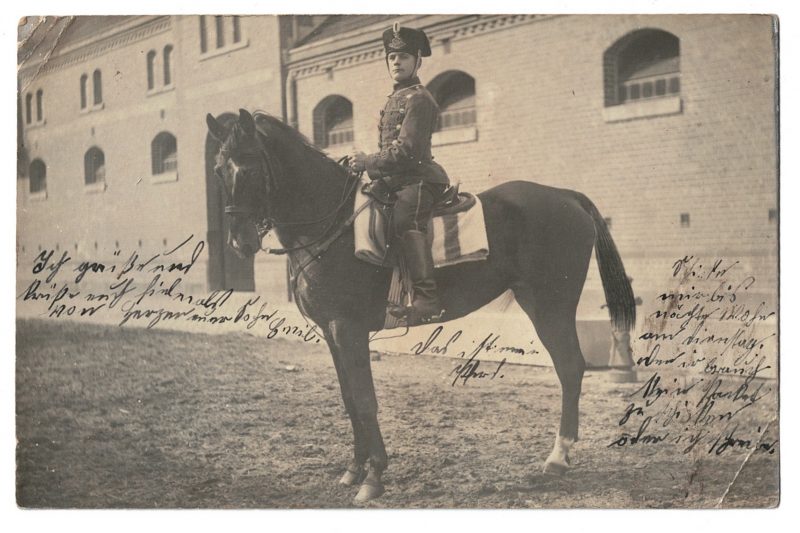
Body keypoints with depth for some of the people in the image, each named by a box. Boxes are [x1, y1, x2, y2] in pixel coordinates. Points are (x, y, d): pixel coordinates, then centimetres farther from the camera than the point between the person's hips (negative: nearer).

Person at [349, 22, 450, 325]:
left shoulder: (418, 98, -7)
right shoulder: (395, 99, 23)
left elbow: (404, 150, -17)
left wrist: (368, 162, -12)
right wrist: (365, 164, 11)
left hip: (419, 178, -11)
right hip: (397, 180, 11)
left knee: (405, 221, -32)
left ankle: (426, 300, -40)